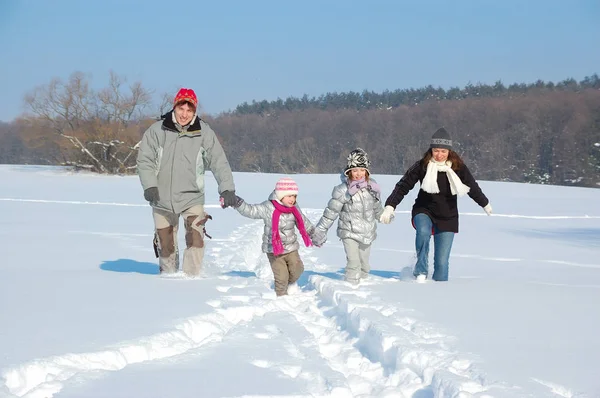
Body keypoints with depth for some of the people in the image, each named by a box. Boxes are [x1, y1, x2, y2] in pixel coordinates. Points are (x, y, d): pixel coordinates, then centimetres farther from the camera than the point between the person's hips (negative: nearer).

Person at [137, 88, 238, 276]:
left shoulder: (203, 132, -4)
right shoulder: (157, 130, -5)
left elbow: (219, 161, -5)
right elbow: (145, 160, -3)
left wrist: (227, 188, -14)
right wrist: (149, 185, -16)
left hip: (192, 197, -1)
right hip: (162, 198, 1)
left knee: (195, 239, -17)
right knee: (165, 245, 11)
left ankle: (191, 277, -8)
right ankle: (168, 275, 31)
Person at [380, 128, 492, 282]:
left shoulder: (458, 167, -7)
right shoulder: (422, 166, -10)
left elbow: (472, 187, 9)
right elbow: (403, 186, -6)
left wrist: (485, 204, 25)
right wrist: (390, 206, -17)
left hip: (447, 217, 1)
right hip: (424, 210, -1)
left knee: (442, 262, -6)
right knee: (423, 232, -35)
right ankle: (421, 272, -20)